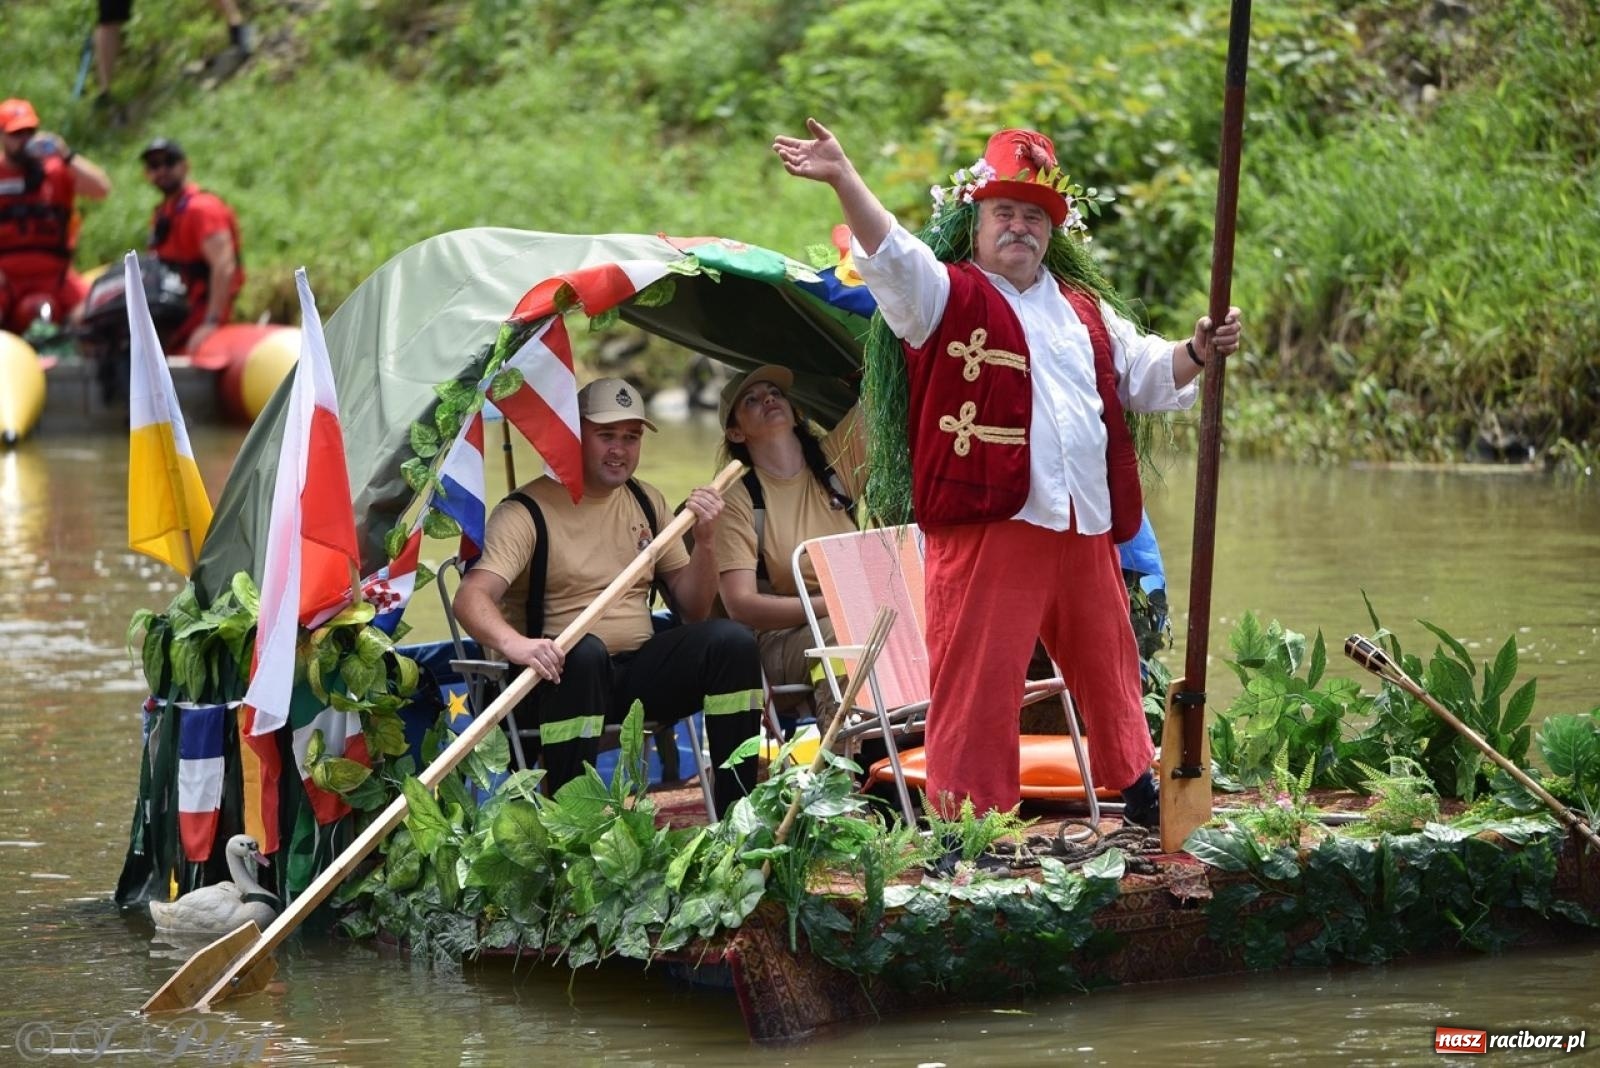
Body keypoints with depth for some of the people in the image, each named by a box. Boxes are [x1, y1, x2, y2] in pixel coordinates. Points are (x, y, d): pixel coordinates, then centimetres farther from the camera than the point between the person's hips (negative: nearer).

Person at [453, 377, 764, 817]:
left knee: (732, 640, -18)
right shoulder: (527, 512, -8)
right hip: (566, 676, -6)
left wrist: (704, 541, -5)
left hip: (641, 672, 6)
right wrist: (513, 643, -44)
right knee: (584, 652, -39)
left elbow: (693, 609, 14)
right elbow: (472, 597, -23)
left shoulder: (647, 501, 13)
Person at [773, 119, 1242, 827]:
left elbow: (1145, 373, 30)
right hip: (986, 527, -6)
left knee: (1109, 674, 19)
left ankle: (1143, 809, 36)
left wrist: (1198, 352, 10)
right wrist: (843, 179, -33)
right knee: (978, 687, -9)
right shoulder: (947, 296, 1)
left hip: (1085, 530, 6)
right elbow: (891, 256, -17)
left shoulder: (1084, 309, 21)